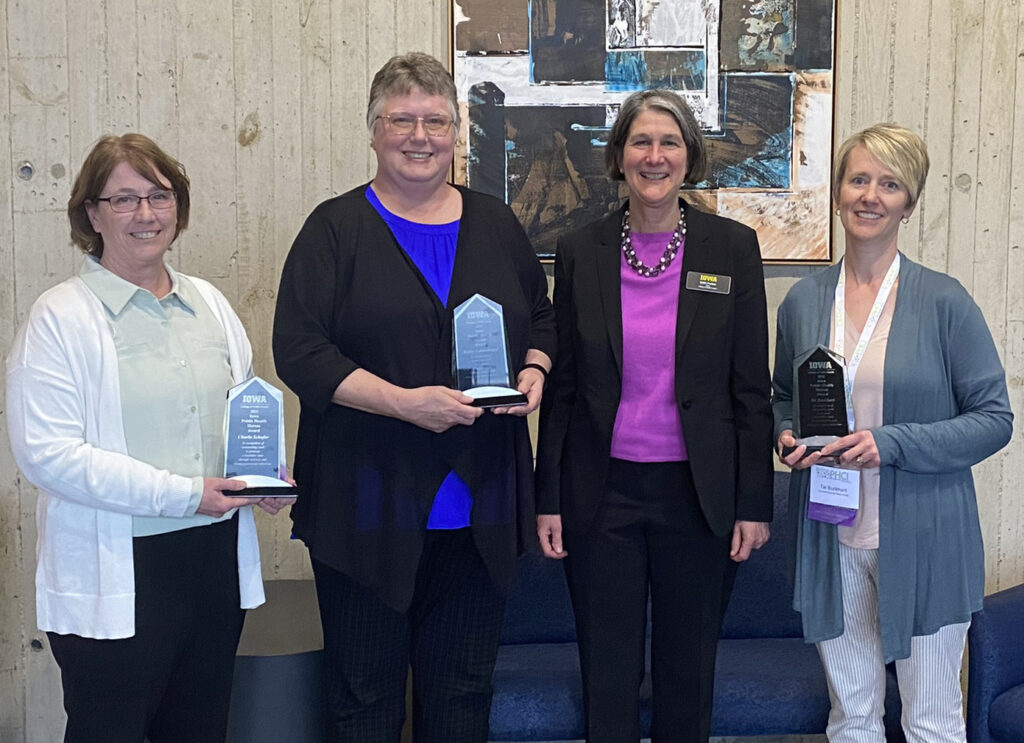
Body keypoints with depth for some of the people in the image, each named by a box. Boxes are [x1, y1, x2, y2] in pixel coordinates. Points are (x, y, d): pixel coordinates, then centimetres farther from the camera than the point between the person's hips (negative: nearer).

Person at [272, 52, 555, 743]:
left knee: (463, 687, 14)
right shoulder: (337, 228, -2)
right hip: (369, 500, -3)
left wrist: (534, 370, -2)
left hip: (478, 506, 4)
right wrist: (405, 403, -19)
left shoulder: (496, 225, 10)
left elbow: (542, 316, 21)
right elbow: (299, 351, -9)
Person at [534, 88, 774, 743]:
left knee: (689, 671, 12)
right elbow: (561, 387, 4)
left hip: (698, 493, 0)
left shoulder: (732, 247, -1)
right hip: (603, 491, 1)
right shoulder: (580, 253, 2)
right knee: (607, 672, 10)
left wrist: (754, 503, -3)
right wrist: (550, 500, 1)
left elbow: (752, 387, 0)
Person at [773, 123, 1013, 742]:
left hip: (923, 540, -3)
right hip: (832, 539, 3)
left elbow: (994, 419, -7)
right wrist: (787, 436, -4)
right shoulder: (803, 302, 5)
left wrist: (890, 444, -18)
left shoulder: (943, 302, -7)